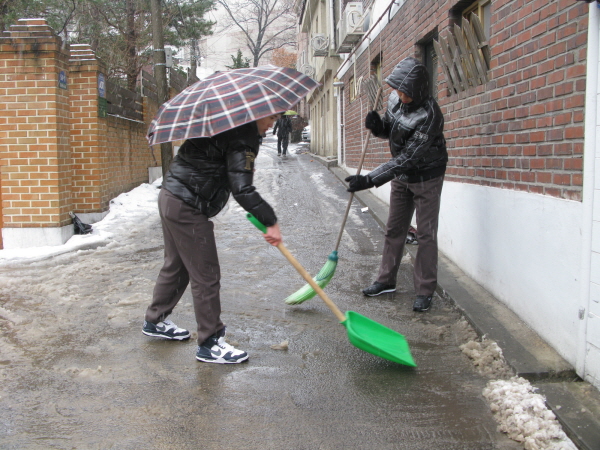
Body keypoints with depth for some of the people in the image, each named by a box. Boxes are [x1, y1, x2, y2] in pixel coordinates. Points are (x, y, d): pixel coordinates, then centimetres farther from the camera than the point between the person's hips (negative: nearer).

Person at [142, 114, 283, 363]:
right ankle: (209, 344, 6)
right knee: (206, 275, -4)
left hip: (171, 198, 11)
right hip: (187, 208, -11)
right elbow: (242, 189, -25)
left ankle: (155, 321, 40)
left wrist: (245, 168, 10)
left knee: (176, 265, 23)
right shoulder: (243, 137, -18)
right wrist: (271, 222, -22)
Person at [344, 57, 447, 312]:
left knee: (426, 234, -2)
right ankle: (386, 280, 25)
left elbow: (408, 157, -32)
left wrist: (370, 180, -34)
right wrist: (377, 126, -15)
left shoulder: (429, 115, -30)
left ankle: (425, 290, 7)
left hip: (426, 178, -7)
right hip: (401, 176, 7)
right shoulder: (395, 99, -7)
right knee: (394, 229, 13)